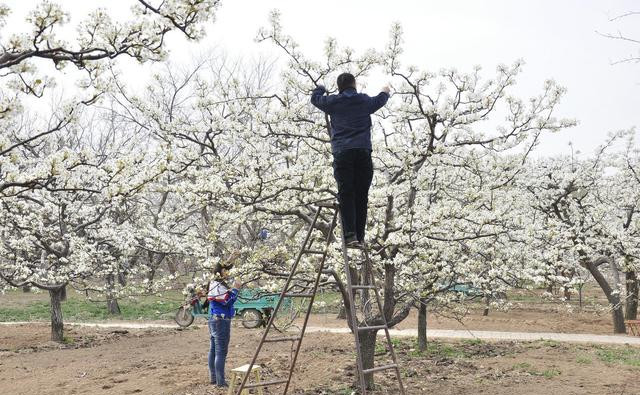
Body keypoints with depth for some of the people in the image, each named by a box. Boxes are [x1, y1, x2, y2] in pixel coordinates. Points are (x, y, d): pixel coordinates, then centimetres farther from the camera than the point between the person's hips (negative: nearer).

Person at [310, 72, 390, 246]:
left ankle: (350, 235, -15)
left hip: (341, 153, -1)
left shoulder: (333, 102, 9)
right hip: (363, 152, 1)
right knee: (361, 195, 3)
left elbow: (315, 98, 29)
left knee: (346, 194, -4)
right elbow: (380, 100, 34)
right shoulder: (365, 101, 12)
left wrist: (320, 88, 51)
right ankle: (360, 236, 2)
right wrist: (385, 92, 57)